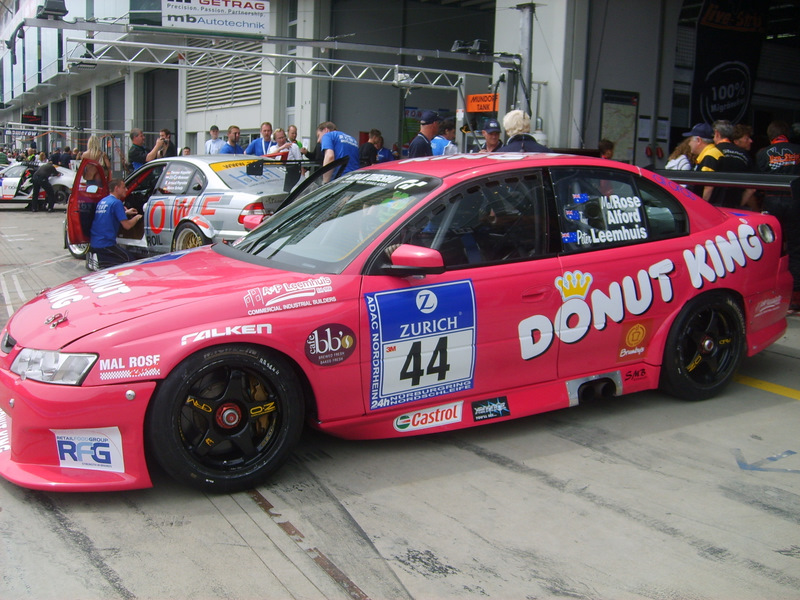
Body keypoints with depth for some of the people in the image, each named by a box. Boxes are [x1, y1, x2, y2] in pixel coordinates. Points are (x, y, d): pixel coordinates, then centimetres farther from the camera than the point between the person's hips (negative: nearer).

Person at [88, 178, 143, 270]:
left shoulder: (102, 201, 14)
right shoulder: (116, 202, -12)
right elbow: (127, 225, -14)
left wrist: (125, 212, 27)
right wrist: (137, 218, 5)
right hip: (105, 244, -9)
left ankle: (93, 256, 7)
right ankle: (100, 263, -14)